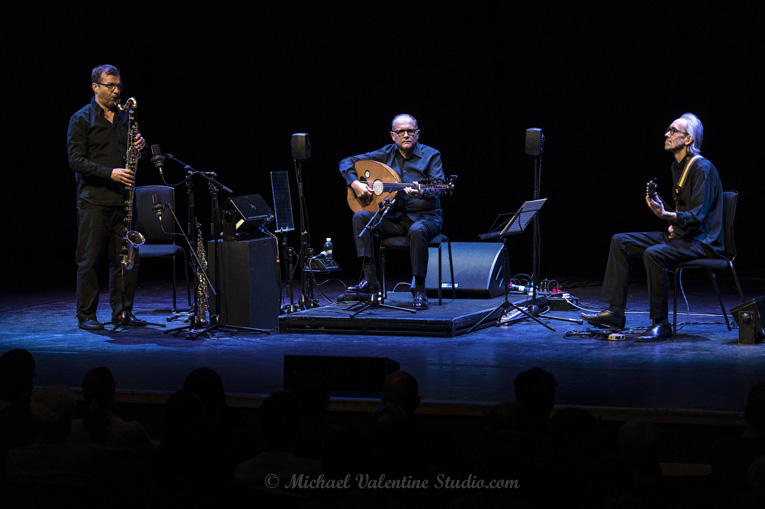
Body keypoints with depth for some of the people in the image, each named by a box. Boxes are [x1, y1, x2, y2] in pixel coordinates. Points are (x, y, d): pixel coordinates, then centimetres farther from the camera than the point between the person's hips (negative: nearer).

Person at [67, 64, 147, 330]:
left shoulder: (124, 117, 15)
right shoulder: (81, 119, -1)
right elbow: (76, 160, -9)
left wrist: (139, 146, -3)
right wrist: (109, 173, -18)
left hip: (121, 198, 5)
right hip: (93, 200, -5)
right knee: (89, 258, -2)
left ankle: (122, 311, 14)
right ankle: (86, 315, 4)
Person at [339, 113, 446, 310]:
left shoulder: (430, 155, -1)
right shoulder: (386, 154, 8)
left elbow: (438, 189, -17)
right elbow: (346, 162, 12)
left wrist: (421, 193, -39)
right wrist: (355, 184, -7)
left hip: (424, 217, -4)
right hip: (393, 218, 4)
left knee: (417, 231, -39)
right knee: (360, 217, -21)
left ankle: (419, 290, -25)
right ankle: (370, 282, -23)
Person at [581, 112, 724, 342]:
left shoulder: (702, 168, -15)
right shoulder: (678, 166, 15)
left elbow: (697, 217, -23)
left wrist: (666, 215, -35)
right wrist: (673, 223, 8)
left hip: (701, 241, -10)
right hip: (680, 235, 10)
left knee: (653, 254, -35)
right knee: (620, 241, 3)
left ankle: (661, 323, -27)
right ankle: (615, 312, 0)